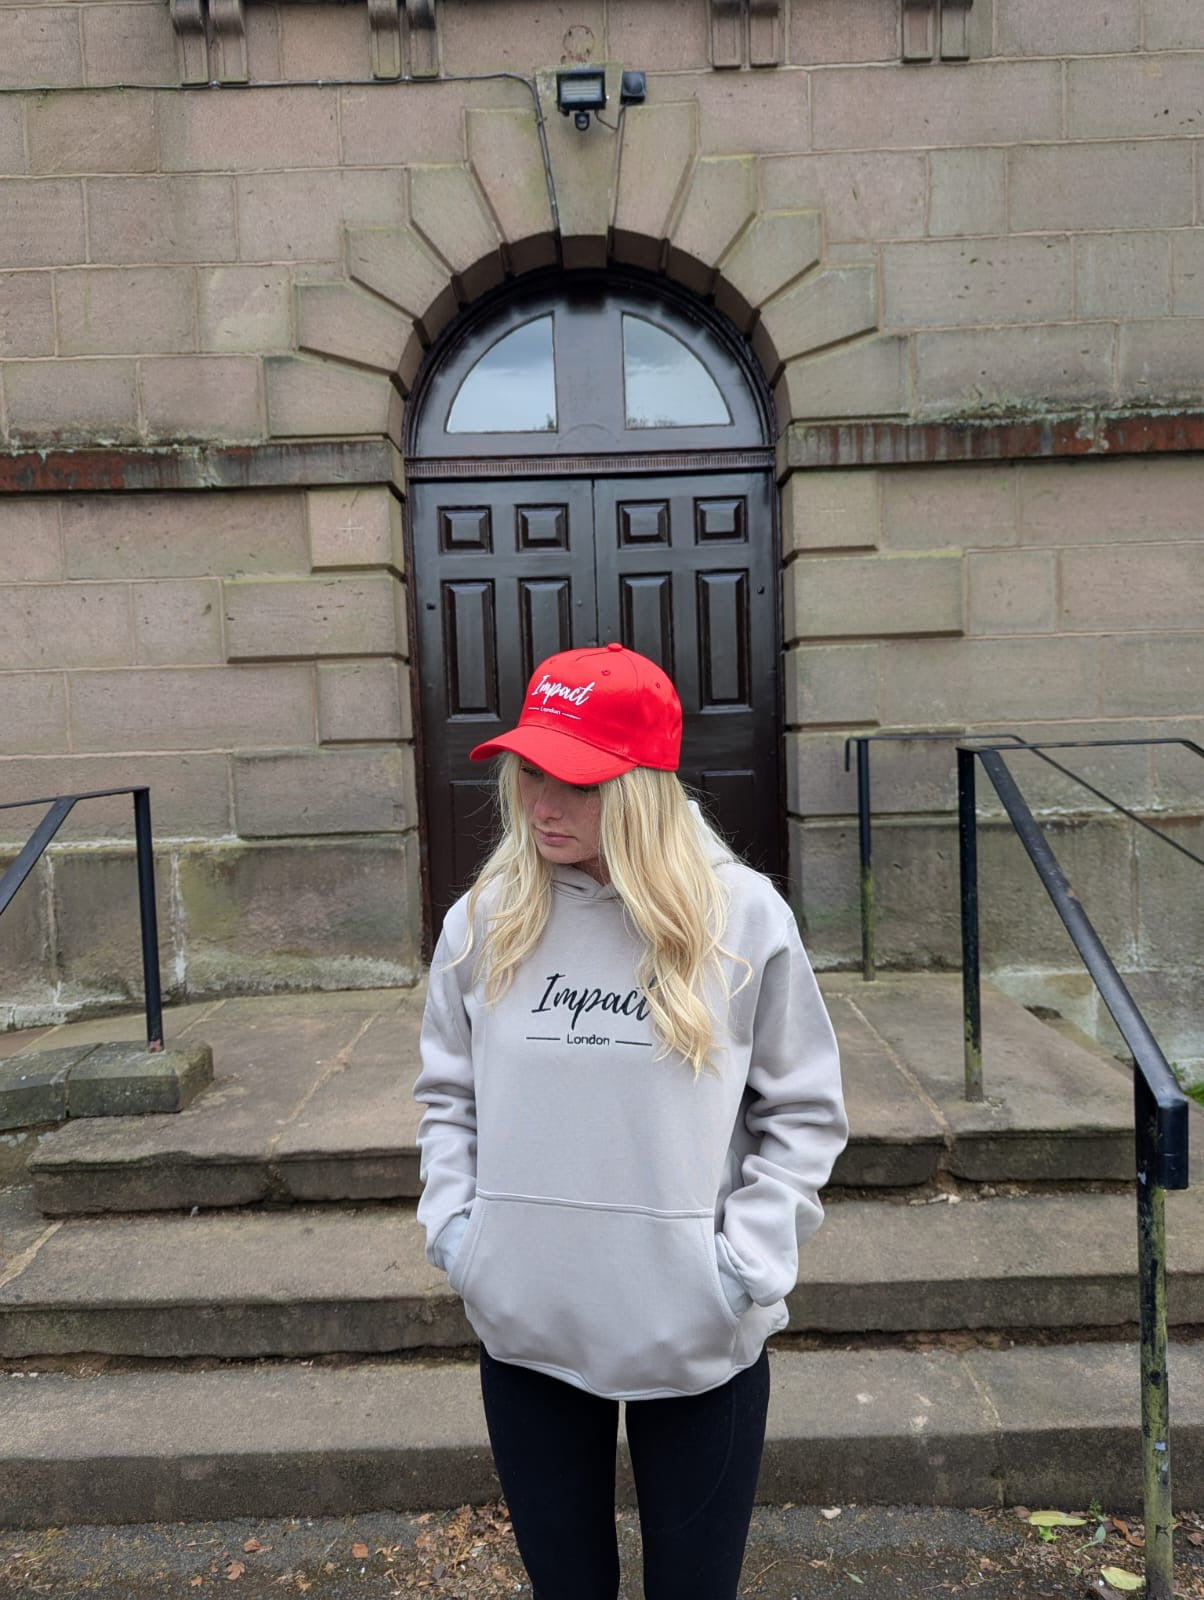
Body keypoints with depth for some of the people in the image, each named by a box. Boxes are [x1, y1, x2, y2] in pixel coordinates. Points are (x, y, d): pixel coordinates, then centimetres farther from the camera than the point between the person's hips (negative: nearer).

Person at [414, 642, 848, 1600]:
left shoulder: (742, 917, -12)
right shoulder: (484, 920, -5)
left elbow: (805, 1111, -3)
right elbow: (448, 1094, 8)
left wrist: (748, 1260, -10)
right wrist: (451, 1220, -3)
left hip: (697, 1337, -2)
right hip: (524, 1330, 2)